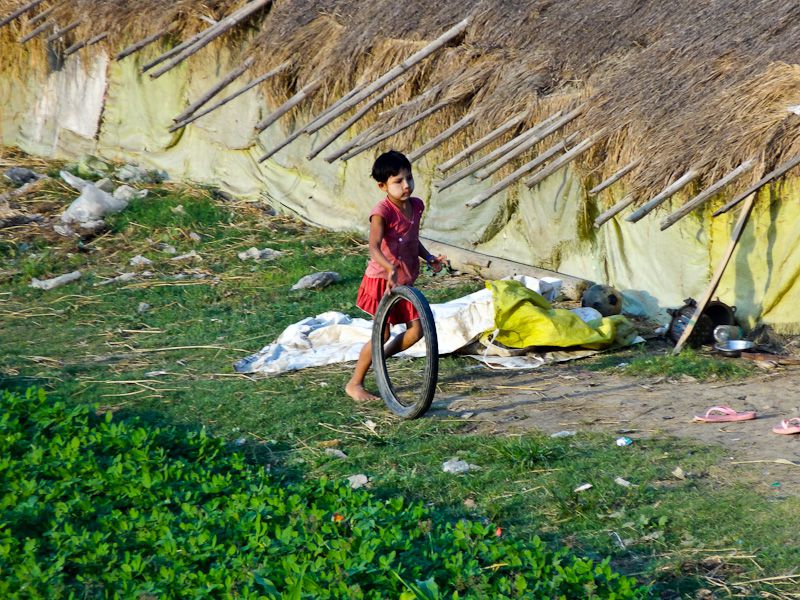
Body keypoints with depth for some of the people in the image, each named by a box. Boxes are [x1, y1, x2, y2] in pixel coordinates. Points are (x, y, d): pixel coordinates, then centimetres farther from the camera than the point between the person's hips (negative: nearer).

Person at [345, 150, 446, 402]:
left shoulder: (416, 206, 3)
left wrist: (429, 258, 5)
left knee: (416, 330, 4)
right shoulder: (382, 212, -20)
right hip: (382, 279, -7)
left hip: (405, 280, 7)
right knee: (382, 333, -5)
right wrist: (390, 267, -50)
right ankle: (354, 384, 9)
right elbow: (374, 247, -34)